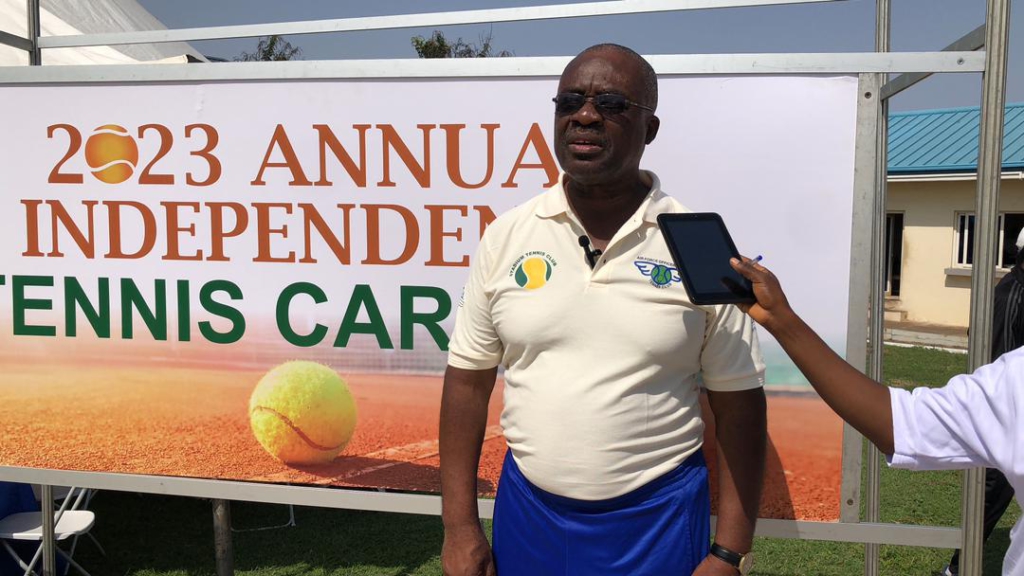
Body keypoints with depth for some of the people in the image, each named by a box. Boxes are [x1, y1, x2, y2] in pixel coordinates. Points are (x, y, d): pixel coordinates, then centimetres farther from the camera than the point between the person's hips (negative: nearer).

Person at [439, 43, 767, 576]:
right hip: (526, 509, 2)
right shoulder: (506, 237, -3)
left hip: (657, 518, -2)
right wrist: (460, 527, 0)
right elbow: (468, 380, 1)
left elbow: (738, 405, -4)